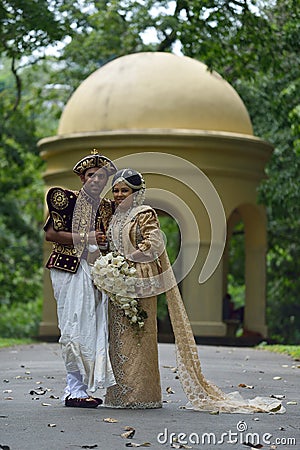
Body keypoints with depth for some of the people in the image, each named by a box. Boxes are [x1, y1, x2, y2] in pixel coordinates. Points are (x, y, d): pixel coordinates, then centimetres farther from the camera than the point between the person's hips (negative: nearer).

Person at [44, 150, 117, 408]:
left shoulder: (108, 208, 17)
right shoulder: (66, 199, -1)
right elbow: (50, 233, -7)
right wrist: (85, 237, -12)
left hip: (96, 271, 6)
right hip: (70, 270, -6)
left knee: (93, 328, 1)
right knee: (76, 327, -10)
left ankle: (75, 389, 5)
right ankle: (76, 390, -7)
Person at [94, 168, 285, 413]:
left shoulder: (144, 214, -6)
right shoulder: (117, 216, 18)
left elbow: (153, 244, -14)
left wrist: (125, 259, -14)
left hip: (140, 281, -8)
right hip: (119, 284, 8)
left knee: (138, 335, -6)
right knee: (119, 335, 6)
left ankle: (140, 393, -2)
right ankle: (121, 392, 10)